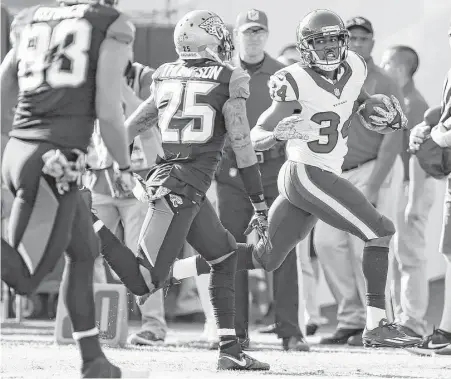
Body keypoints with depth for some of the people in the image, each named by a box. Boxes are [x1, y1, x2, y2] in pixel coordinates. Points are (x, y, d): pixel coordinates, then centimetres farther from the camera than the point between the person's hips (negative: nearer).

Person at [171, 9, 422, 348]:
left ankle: (170, 270, 18)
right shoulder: (296, 83, -16)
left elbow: (359, 100, 28)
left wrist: (383, 113, 7)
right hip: (308, 175, -8)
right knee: (381, 231, -11)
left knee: (265, 258, 14)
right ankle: (376, 326, -10)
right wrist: (280, 132, -35)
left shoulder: (354, 68, 4)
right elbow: (256, 138, -13)